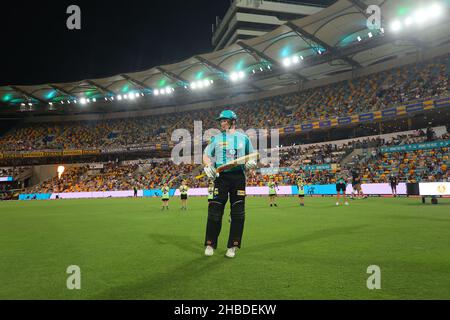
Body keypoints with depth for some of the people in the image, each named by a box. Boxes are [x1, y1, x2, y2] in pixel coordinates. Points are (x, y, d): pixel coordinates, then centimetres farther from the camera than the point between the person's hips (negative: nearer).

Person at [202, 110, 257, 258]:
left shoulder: (243, 138, 11)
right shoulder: (216, 138, 11)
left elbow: (252, 156, 16)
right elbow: (206, 155, 12)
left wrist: (251, 163, -7)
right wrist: (208, 166, -9)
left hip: (239, 177, 0)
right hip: (221, 176, 0)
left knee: (238, 213, 2)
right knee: (215, 211, -3)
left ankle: (233, 246, 13)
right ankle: (210, 244, 10)